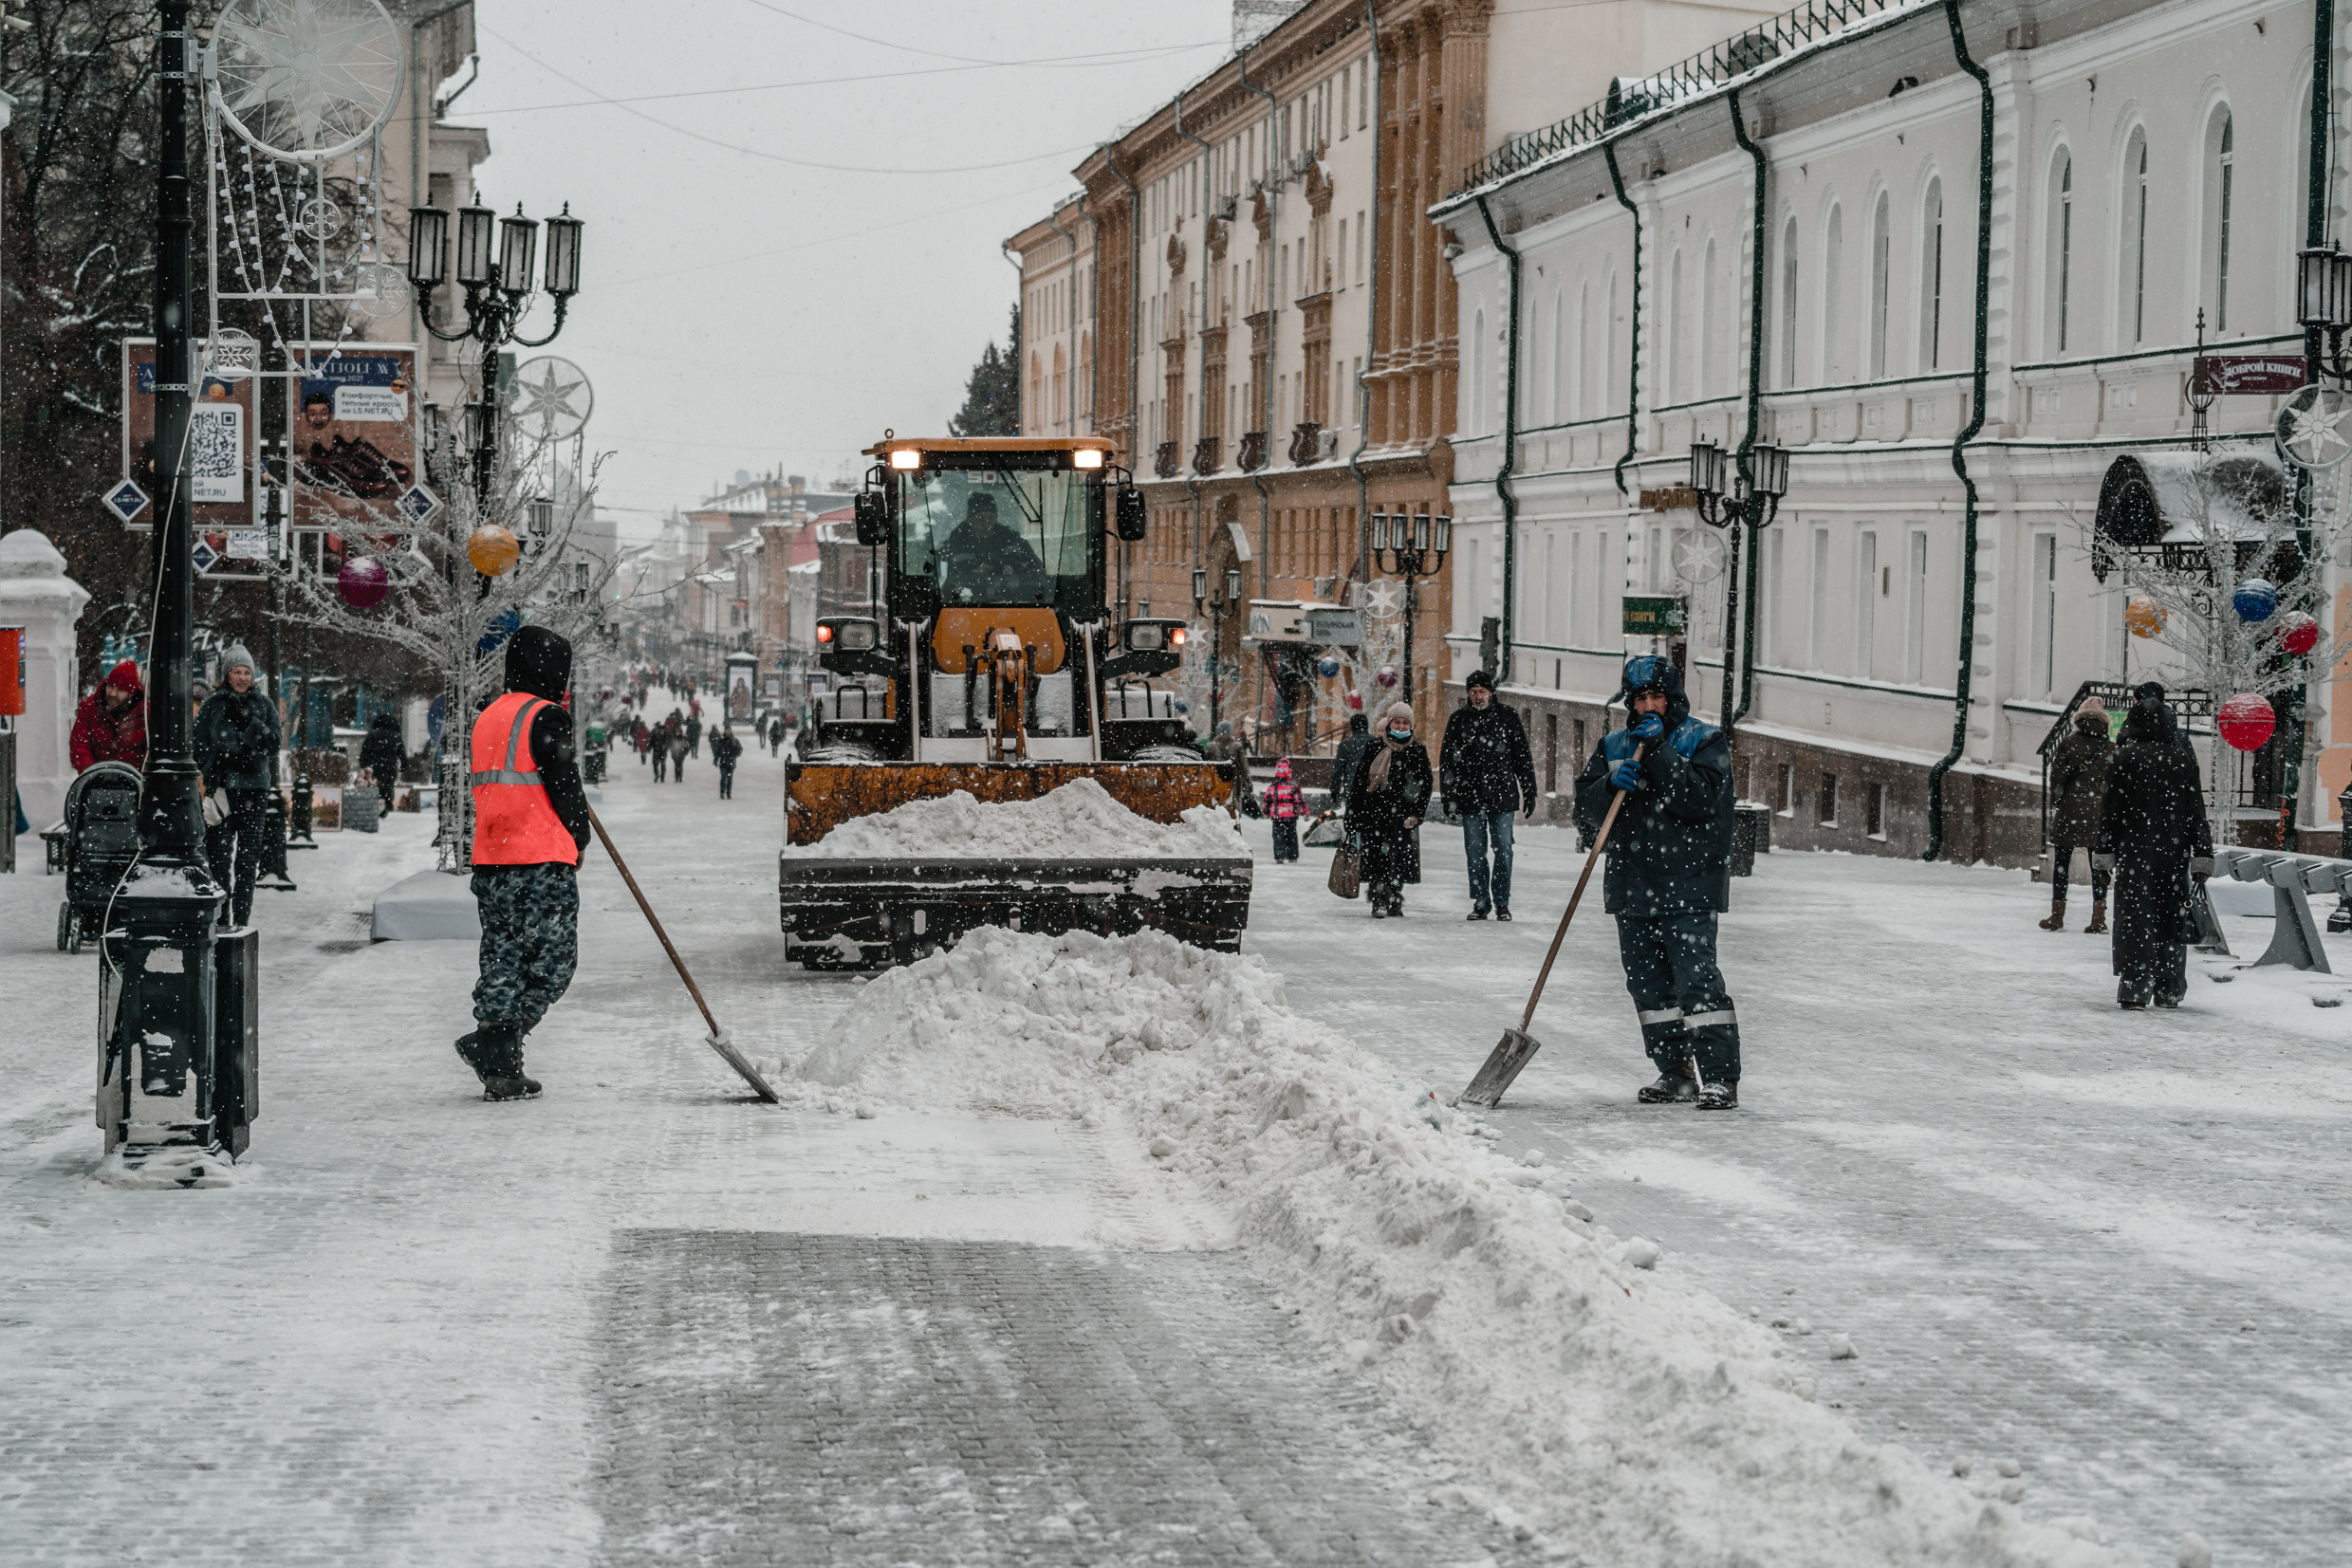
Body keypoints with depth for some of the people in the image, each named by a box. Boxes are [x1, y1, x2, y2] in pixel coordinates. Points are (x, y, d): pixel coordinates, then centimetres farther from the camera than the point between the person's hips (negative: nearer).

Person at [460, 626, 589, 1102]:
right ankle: (493, 1041, -14)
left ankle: (501, 1072, 7)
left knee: (503, 961, 9)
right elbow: (565, 786, -11)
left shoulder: (487, 718, 16)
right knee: (552, 964, -1)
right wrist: (578, 839, 5)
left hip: (490, 860, 8)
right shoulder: (546, 717, -9)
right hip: (542, 863, -8)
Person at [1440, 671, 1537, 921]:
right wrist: (1448, 794, 3)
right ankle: (1481, 902, 9)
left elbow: (1523, 757, 9)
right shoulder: (1458, 719, 8)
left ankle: (1502, 903, 6)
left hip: (1502, 795, -1)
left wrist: (1529, 792, 7)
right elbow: (1447, 759, 10)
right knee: (1475, 852, 2)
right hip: (1470, 795, 1)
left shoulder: (1507, 718, 6)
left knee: (1503, 850, -1)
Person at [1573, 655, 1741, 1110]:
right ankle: (1675, 1074, 18)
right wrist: (1612, 785, -14)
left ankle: (1721, 1077, -10)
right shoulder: (1614, 746, 14)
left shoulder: (1705, 742, 1)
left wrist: (1658, 753, -18)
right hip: (1631, 888, 5)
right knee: (1649, 984, 8)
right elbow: (1586, 811, 6)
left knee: (1697, 981, -13)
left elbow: (1699, 800, -15)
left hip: (1688, 889, -5)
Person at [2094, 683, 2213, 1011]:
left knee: (2134, 914, -1)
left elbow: (2110, 805, -4)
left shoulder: (2124, 757, -4)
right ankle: (2169, 990, 13)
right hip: (2174, 849, 3)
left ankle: (2134, 988, -9)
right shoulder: (2183, 758, 3)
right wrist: (2203, 852, 7)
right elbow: (2196, 808, 5)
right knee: (2171, 916, 10)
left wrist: (2105, 849, 1)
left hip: (2134, 849, -2)